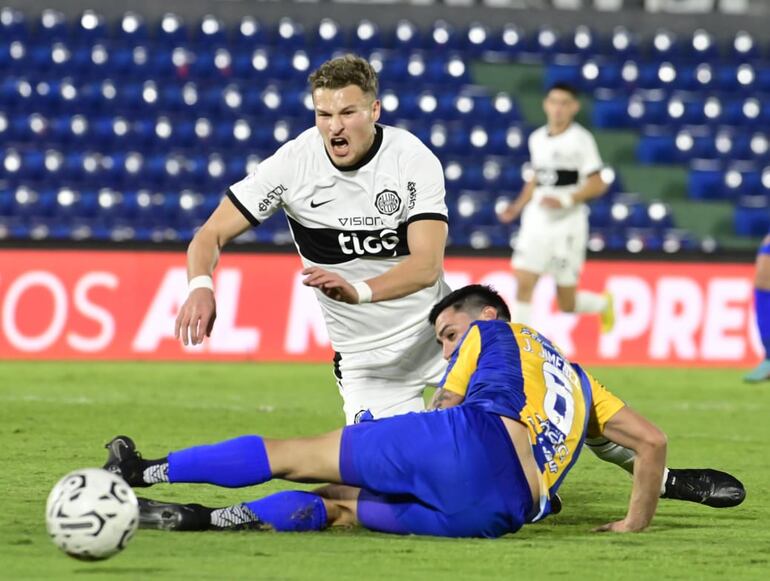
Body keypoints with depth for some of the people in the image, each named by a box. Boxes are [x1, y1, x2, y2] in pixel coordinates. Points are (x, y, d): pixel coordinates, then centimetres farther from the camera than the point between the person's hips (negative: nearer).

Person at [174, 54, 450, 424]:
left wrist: (359, 291, -45)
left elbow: (427, 265, -26)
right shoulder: (293, 162, -14)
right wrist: (201, 286, -35)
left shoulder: (414, 160, -16)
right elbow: (211, 234, -12)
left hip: (433, 329, 1)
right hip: (366, 357, -1)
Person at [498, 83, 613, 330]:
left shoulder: (581, 139, -7)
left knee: (566, 304, 3)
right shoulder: (537, 138, 9)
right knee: (524, 284, -13)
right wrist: (518, 207, 8)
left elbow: (597, 184, -9)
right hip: (536, 221, 4)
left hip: (568, 224, -4)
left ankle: (603, 304, 36)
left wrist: (565, 200, -21)